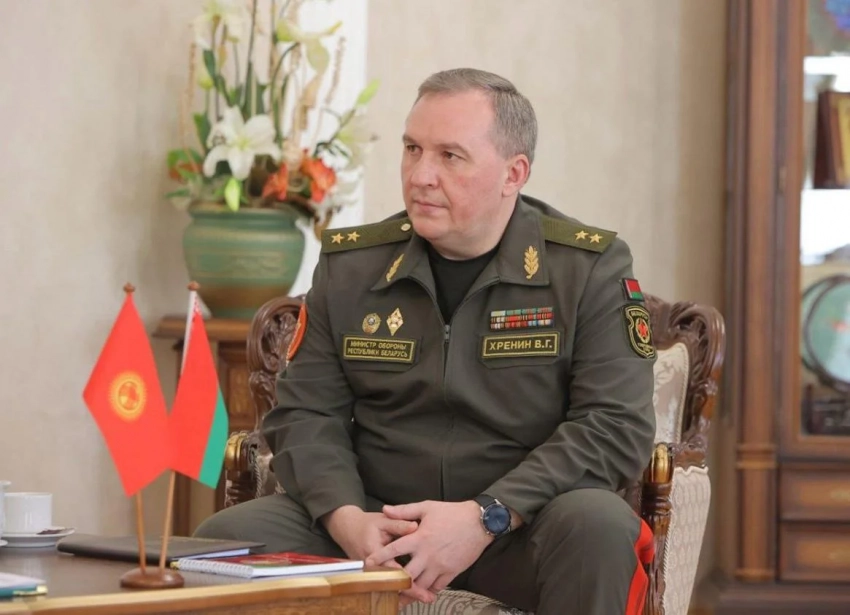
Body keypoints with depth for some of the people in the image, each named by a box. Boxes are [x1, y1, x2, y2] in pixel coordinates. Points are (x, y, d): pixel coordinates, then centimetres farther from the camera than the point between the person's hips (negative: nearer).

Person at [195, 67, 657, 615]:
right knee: (226, 538, -20)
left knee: (599, 525, -34)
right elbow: (306, 412, 6)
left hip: (523, 530, -2)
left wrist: (486, 517, -23)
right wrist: (346, 519, -16)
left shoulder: (591, 267, -4)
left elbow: (618, 426, -12)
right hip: (376, 523, 2)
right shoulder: (350, 264, 7)